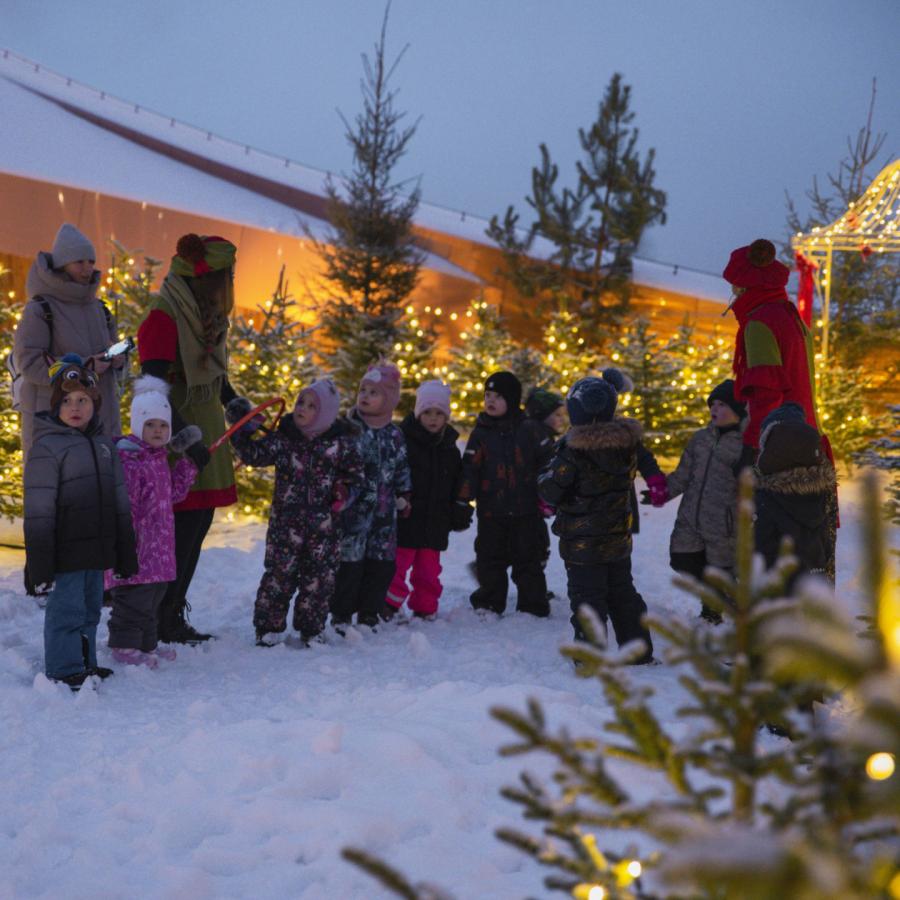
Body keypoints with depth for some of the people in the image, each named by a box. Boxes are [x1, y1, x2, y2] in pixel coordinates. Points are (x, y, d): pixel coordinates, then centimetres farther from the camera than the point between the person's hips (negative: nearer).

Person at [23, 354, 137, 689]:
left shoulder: (104, 445, 11)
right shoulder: (47, 446, -11)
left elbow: (120, 502, 17)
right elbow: (38, 510, -13)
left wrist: (125, 552, 17)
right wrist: (39, 561, -16)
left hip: (97, 549, 7)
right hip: (64, 550, -7)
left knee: (91, 609, 16)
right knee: (66, 610, -3)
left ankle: (85, 665, 28)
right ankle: (64, 672, 6)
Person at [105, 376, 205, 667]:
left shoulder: (160, 457, 16)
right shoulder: (127, 457, -16)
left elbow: (173, 493, 23)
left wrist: (188, 464, 16)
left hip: (158, 544, 9)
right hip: (136, 543, -9)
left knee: (154, 593, 16)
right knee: (133, 595, -5)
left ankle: (146, 643, 27)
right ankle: (123, 645, 5)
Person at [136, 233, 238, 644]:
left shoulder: (206, 316, 11)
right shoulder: (163, 317, -17)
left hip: (202, 431, 9)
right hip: (174, 435, -9)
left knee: (199, 522, 11)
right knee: (183, 524, -7)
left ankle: (173, 615, 20)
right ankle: (161, 620, 3)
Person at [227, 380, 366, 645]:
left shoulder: (342, 442, -2)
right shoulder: (283, 439, 0)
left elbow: (356, 473, 5)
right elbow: (253, 454, 1)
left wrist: (346, 490, -12)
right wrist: (242, 429, -7)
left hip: (324, 524, 0)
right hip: (286, 521, 0)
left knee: (320, 577, 7)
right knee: (280, 573, 0)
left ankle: (311, 630, 20)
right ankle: (266, 627, 12)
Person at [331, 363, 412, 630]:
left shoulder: (394, 435, 10)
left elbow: (401, 470, 19)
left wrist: (403, 497, 15)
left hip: (383, 509, 5)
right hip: (353, 507, -5)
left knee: (382, 563, 6)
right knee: (350, 561, -7)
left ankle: (368, 613, 18)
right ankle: (341, 615, 2)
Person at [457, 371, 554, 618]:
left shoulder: (528, 429, -1)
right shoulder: (481, 433, 2)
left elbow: (548, 461, 4)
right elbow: (470, 468, -1)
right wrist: (462, 500, -9)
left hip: (526, 510, -1)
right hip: (491, 511, 2)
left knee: (528, 560, 5)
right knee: (490, 560, 8)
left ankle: (533, 606, 13)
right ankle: (489, 605, 19)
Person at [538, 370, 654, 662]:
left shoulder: (573, 451, -21)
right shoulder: (627, 444, -4)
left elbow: (551, 492, -14)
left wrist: (548, 473, 5)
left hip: (582, 544, -6)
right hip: (619, 540, 6)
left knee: (586, 597, 1)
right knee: (623, 594, 19)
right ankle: (639, 650, 26)